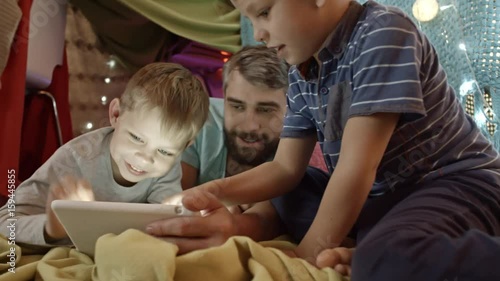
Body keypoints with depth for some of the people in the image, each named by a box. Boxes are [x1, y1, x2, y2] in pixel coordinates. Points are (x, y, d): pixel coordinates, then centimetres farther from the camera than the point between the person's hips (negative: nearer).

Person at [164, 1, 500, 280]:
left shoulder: (383, 32, -18)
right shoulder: (300, 78, 4)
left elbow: (357, 167, -22)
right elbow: (286, 168, 8)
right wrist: (217, 191, -8)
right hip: (381, 196, 8)